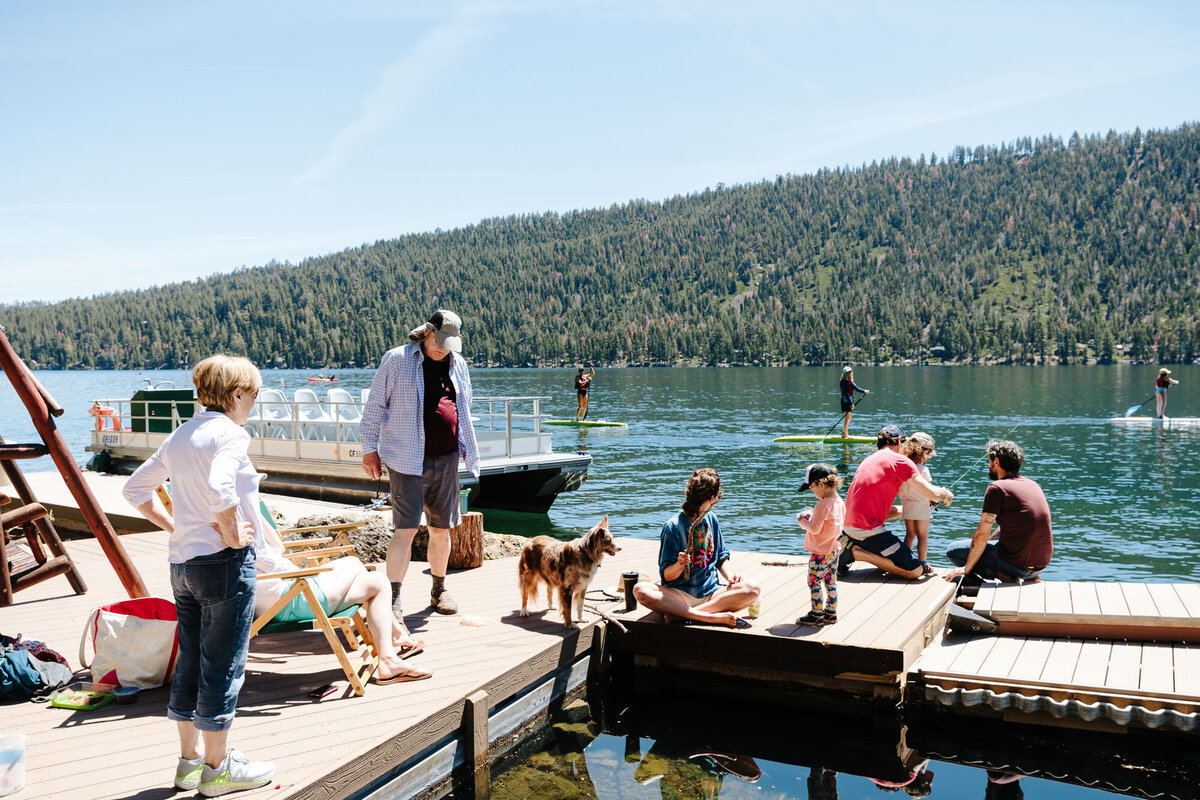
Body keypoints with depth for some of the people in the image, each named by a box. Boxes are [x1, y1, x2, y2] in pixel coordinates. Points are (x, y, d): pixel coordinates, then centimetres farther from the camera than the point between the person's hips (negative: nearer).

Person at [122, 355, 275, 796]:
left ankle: (190, 760, 29)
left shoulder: (180, 436, 12)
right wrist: (233, 535, -19)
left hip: (183, 562, 9)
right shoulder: (229, 433, -14)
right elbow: (219, 490, -32)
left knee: (190, 663, 17)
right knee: (223, 666, 3)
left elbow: (135, 487, 19)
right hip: (224, 562, -8)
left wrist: (174, 527, 15)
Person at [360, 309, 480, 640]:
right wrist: (369, 448, -2)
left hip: (446, 460, 5)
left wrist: (468, 450, 23)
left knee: (441, 529, 13)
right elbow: (375, 405, -1)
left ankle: (439, 590, 32)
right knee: (407, 528, -12)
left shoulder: (457, 364, 12)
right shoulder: (396, 360, -4)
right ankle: (394, 605, -10)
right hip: (407, 460, -5)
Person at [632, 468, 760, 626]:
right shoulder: (672, 527, -6)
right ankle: (711, 616, -35)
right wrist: (679, 565, -29)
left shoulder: (711, 519, 13)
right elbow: (667, 576, -7)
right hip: (680, 594, -4)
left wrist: (730, 575, -2)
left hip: (711, 593, 4)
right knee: (640, 590, -32)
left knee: (752, 590, -22)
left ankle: (681, 614, -25)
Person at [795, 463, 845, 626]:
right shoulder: (839, 502, 5)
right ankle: (831, 612, 23)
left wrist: (803, 521, -5)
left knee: (814, 582, 1)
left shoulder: (822, 505, -23)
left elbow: (815, 528, -22)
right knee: (831, 581, 15)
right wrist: (812, 517, 10)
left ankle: (817, 614, 6)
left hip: (820, 552, -9)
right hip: (833, 550, 9)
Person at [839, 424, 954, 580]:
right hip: (868, 529, -9)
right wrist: (946, 494, 15)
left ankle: (852, 545, 7)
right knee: (915, 570, -6)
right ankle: (856, 552, -9)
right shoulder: (899, 460, -4)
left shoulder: (867, 461, 22)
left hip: (848, 526, 9)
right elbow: (933, 494, -7)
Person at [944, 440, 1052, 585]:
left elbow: (982, 534, -12)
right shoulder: (1033, 484, 13)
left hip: (1016, 564, -8)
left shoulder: (997, 487, -11)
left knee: (953, 550, 6)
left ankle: (1000, 574, -9)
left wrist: (966, 568, -2)